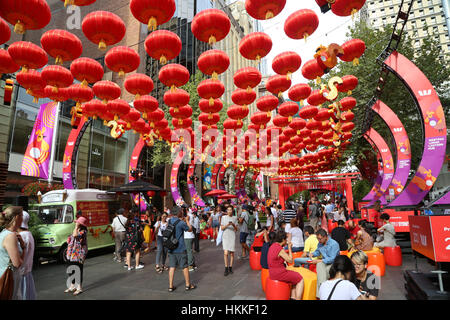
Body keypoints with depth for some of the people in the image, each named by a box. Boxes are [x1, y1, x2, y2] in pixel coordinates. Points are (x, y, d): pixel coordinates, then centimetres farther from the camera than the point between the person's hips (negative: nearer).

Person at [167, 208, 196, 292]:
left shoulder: (169, 221, 2)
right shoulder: (181, 223, -17)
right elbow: (190, 229, -2)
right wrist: (187, 221, 8)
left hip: (171, 248, 5)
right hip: (180, 249, -5)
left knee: (172, 267, 10)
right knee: (185, 266, 8)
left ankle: (170, 286, 15)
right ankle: (188, 285, 19)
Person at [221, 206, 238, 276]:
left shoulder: (235, 218, 5)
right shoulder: (223, 217, 3)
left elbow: (236, 229, 4)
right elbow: (222, 228, 1)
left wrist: (233, 225, -16)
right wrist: (227, 225, -17)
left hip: (232, 237, 1)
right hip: (225, 237, -1)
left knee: (232, 253, 6)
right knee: (225, 253, -9)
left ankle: (230, 267, 22)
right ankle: (226, 268, 3)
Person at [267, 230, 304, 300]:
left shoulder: (273, 246, 6)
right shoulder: (280, 249, -22)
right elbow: (290, 260, -13)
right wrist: (289, 248, -5)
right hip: (279, 274, -9)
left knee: (296, 276, 21)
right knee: (300, 279, 5)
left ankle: (293, 297, 19)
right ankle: (298, 298, 9)